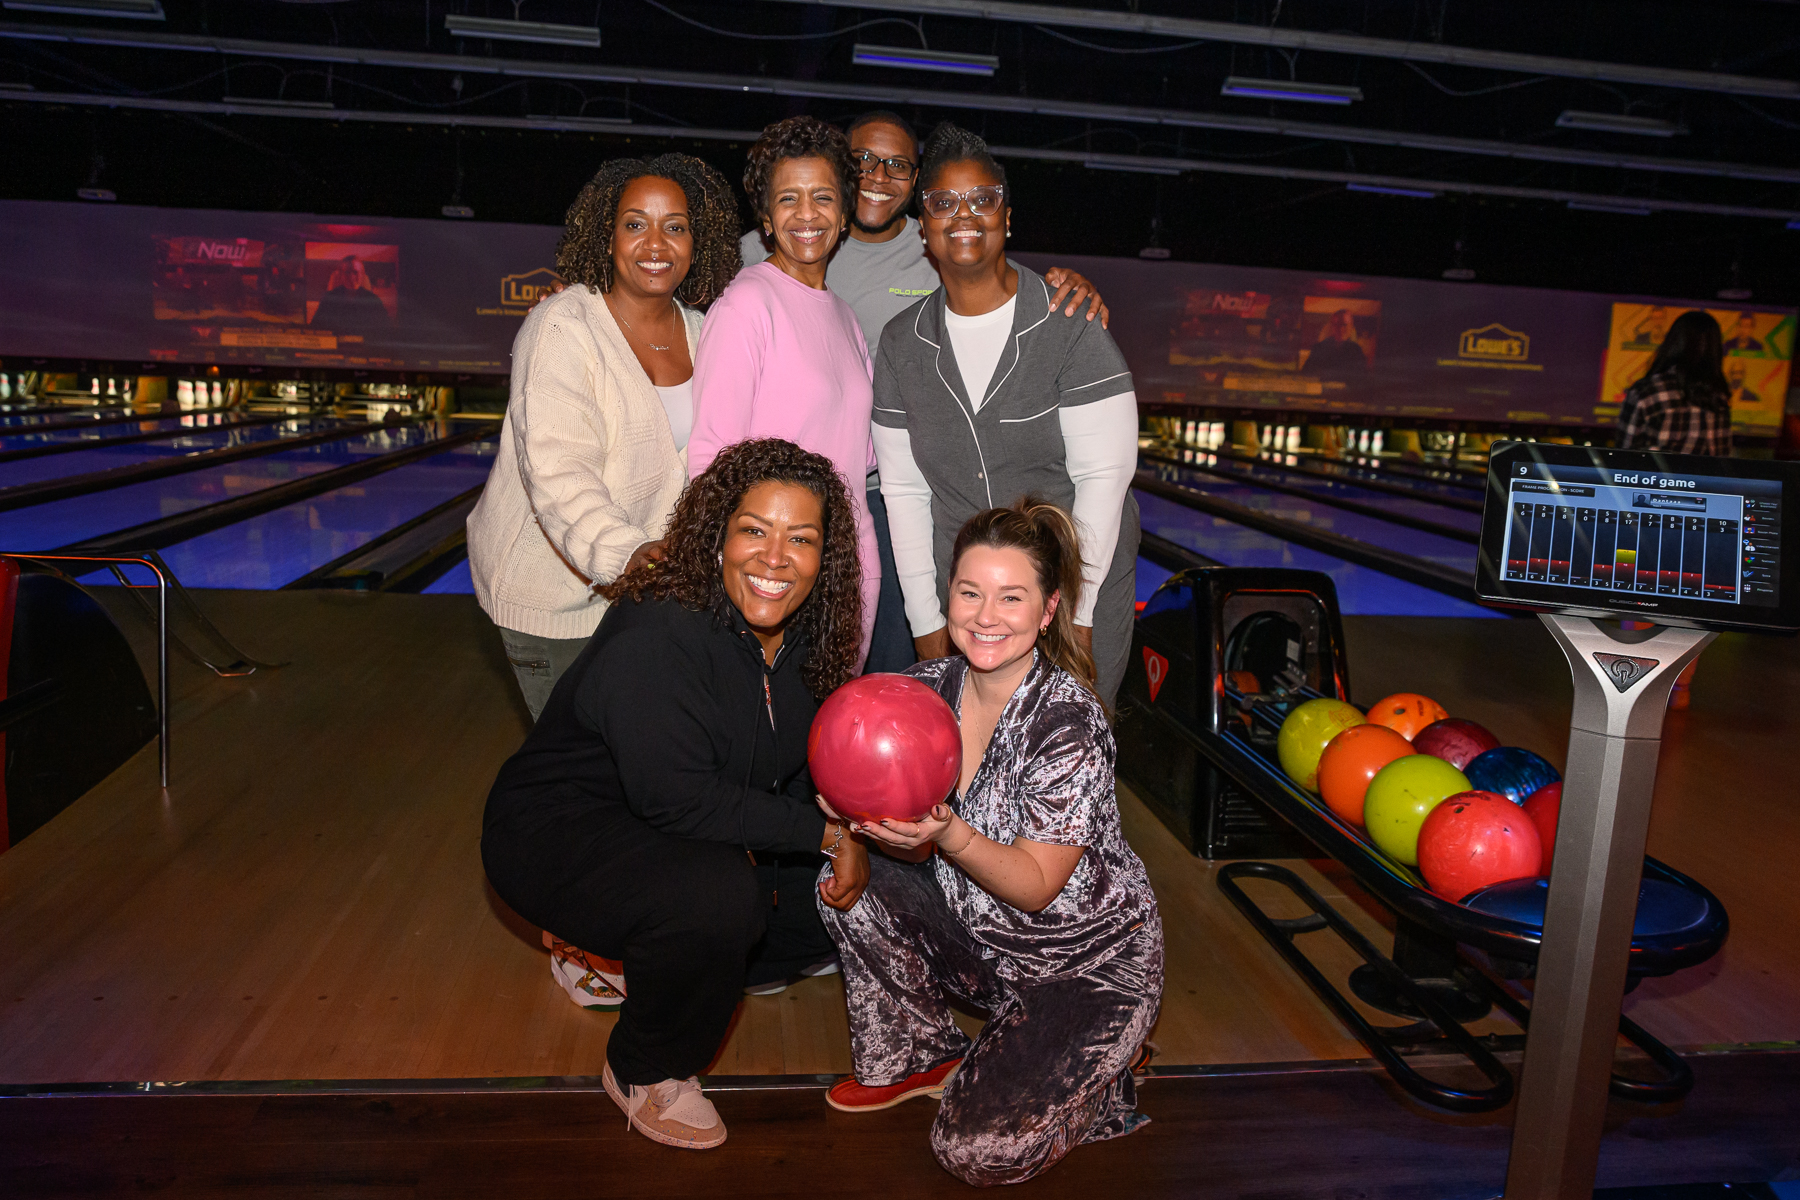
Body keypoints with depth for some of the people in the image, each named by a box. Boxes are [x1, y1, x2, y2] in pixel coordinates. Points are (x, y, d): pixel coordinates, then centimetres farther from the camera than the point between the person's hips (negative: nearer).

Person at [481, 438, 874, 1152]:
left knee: (842, 894, 6)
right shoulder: (657, 638, -30)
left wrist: (845, 835, -15)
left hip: (669, 837, 8)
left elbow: (799, 768, 5)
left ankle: (638, 958, 20)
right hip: (556, 832, -8)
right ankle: (644, 1074, -3)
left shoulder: (801, 637, -5)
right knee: (718, 894, -33)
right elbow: (680, 800, -33)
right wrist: (823, 832, -26)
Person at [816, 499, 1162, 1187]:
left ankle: (1098, 1075, 13)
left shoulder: (1068, 721, -25)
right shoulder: (929, 687, -7)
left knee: (978, 1152, -17)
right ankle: (920, 1058, 10)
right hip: (983, 942, 6)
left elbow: (1036, 886, -23)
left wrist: (947, 834, -40)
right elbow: (916, 850, -2)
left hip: (1090, 962, -6)